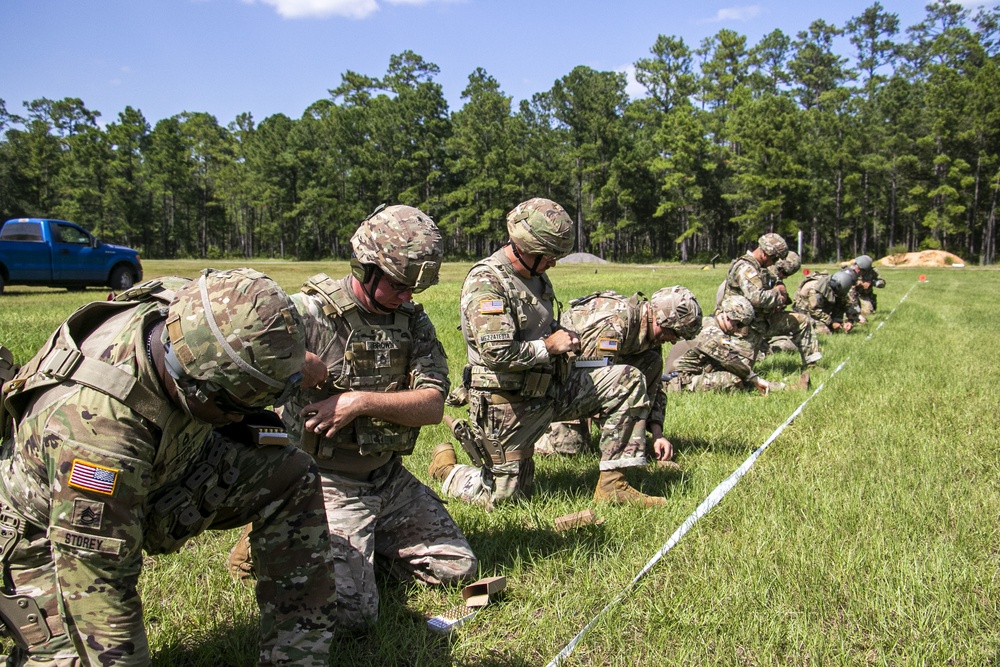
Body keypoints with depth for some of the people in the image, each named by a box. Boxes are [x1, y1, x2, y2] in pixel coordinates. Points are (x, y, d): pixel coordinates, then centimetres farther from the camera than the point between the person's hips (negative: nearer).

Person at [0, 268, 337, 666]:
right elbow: (97, 585, -33)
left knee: (291, 475, -12)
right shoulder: (94, 427, -40)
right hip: (51, 528, -6)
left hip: (162, 469, 6)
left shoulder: (189, 310, -23)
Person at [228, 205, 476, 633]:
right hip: (327, 485, -6)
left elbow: (432, 405, -8)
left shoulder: (413, 321, 2)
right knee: (350, 612, -19)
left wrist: (362, 401, -22)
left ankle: (363, 545, 23)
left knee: (458, 570, 9)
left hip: (389, 479, 6)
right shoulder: (309, 315, -15)